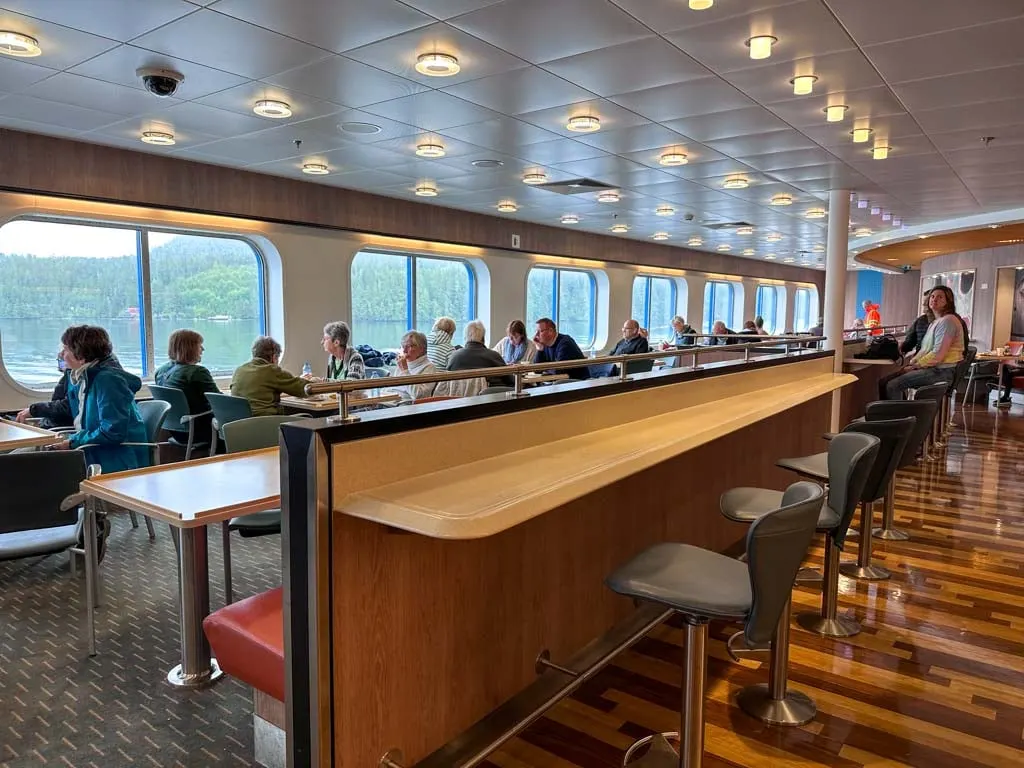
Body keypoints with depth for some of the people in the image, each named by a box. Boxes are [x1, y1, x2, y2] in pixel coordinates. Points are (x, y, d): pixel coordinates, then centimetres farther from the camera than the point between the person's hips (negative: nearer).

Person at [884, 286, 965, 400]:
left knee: (892, 385, -20)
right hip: (933, 369, 10)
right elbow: (924, 349, 20)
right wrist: (910, 363, 4)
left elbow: (937, 355, -20)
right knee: (887, 380, 3)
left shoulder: (948, 320, -13)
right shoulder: (935, 322, 20)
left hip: (943, 371, -10)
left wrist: (914, 366, -11)